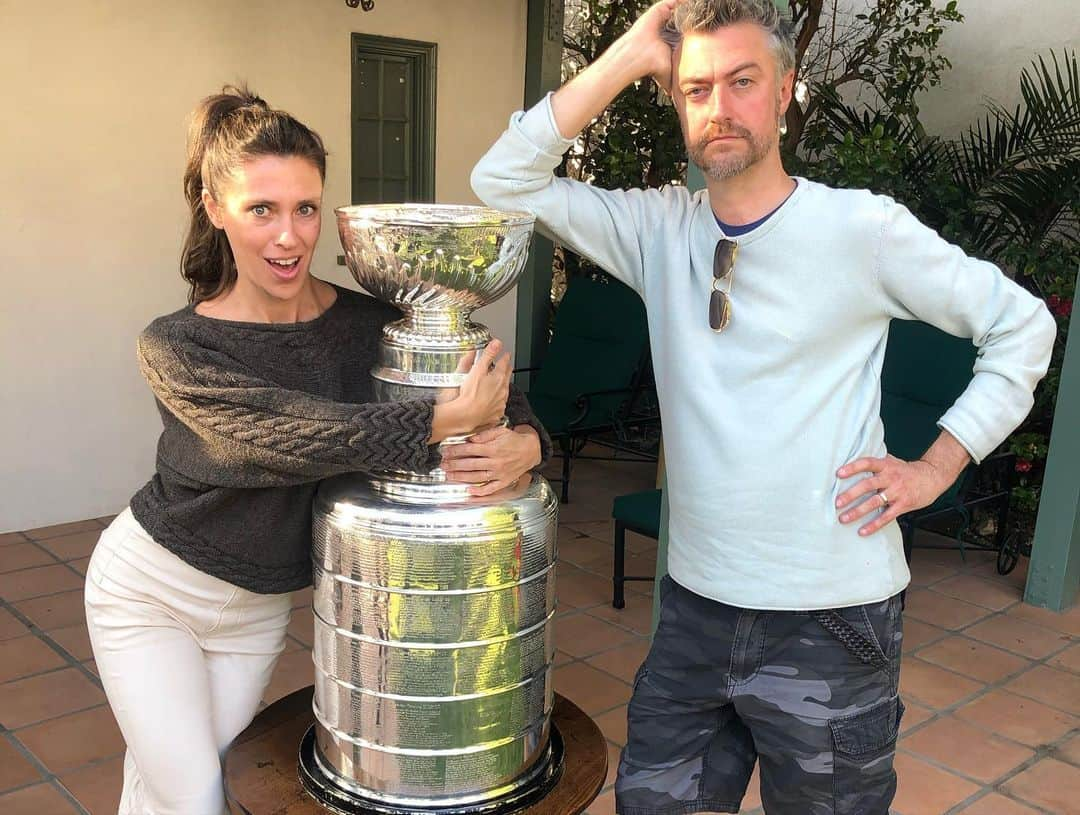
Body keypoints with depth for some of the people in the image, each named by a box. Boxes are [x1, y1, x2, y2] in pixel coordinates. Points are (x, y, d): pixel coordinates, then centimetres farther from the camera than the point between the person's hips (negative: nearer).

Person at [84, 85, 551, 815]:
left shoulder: (370, 323, -15)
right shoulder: (176, 347, -22)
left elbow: (498, 392, -14)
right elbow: (292, 435, -36)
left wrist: (526, 443, -36)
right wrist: (445, 420, -43)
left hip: (261, 608, 3)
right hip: (150, 588, -2)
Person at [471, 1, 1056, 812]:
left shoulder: (862, 227, -9)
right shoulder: (660, 229, 1)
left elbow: (1023, 325, 1)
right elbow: (504, 181, -7)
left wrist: (936, 466, -6)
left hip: (830, 623, -3)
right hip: (695, 607, 4)